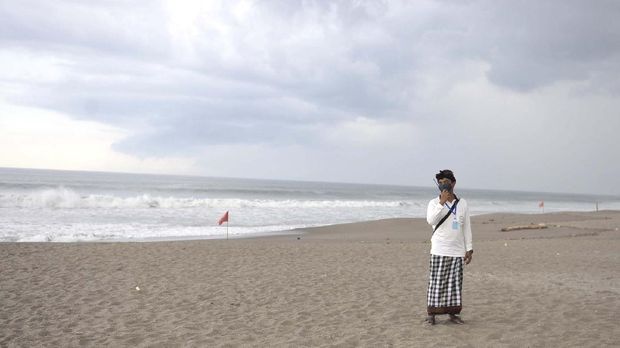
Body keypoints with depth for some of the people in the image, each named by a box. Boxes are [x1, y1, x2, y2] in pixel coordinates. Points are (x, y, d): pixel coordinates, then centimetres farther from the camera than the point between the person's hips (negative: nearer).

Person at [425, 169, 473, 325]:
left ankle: (453, 313, 14)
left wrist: (469, 249, 7)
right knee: (437, 282, -2)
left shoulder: (462, 203, 7)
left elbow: (467, 227, 10)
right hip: (439, 251, -3)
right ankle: (431, 313, 3)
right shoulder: (434, 202, -2)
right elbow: (431, 220, -19)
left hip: (457, 252, 3)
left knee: (455, 283, 6)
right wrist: (442, 202, -23)